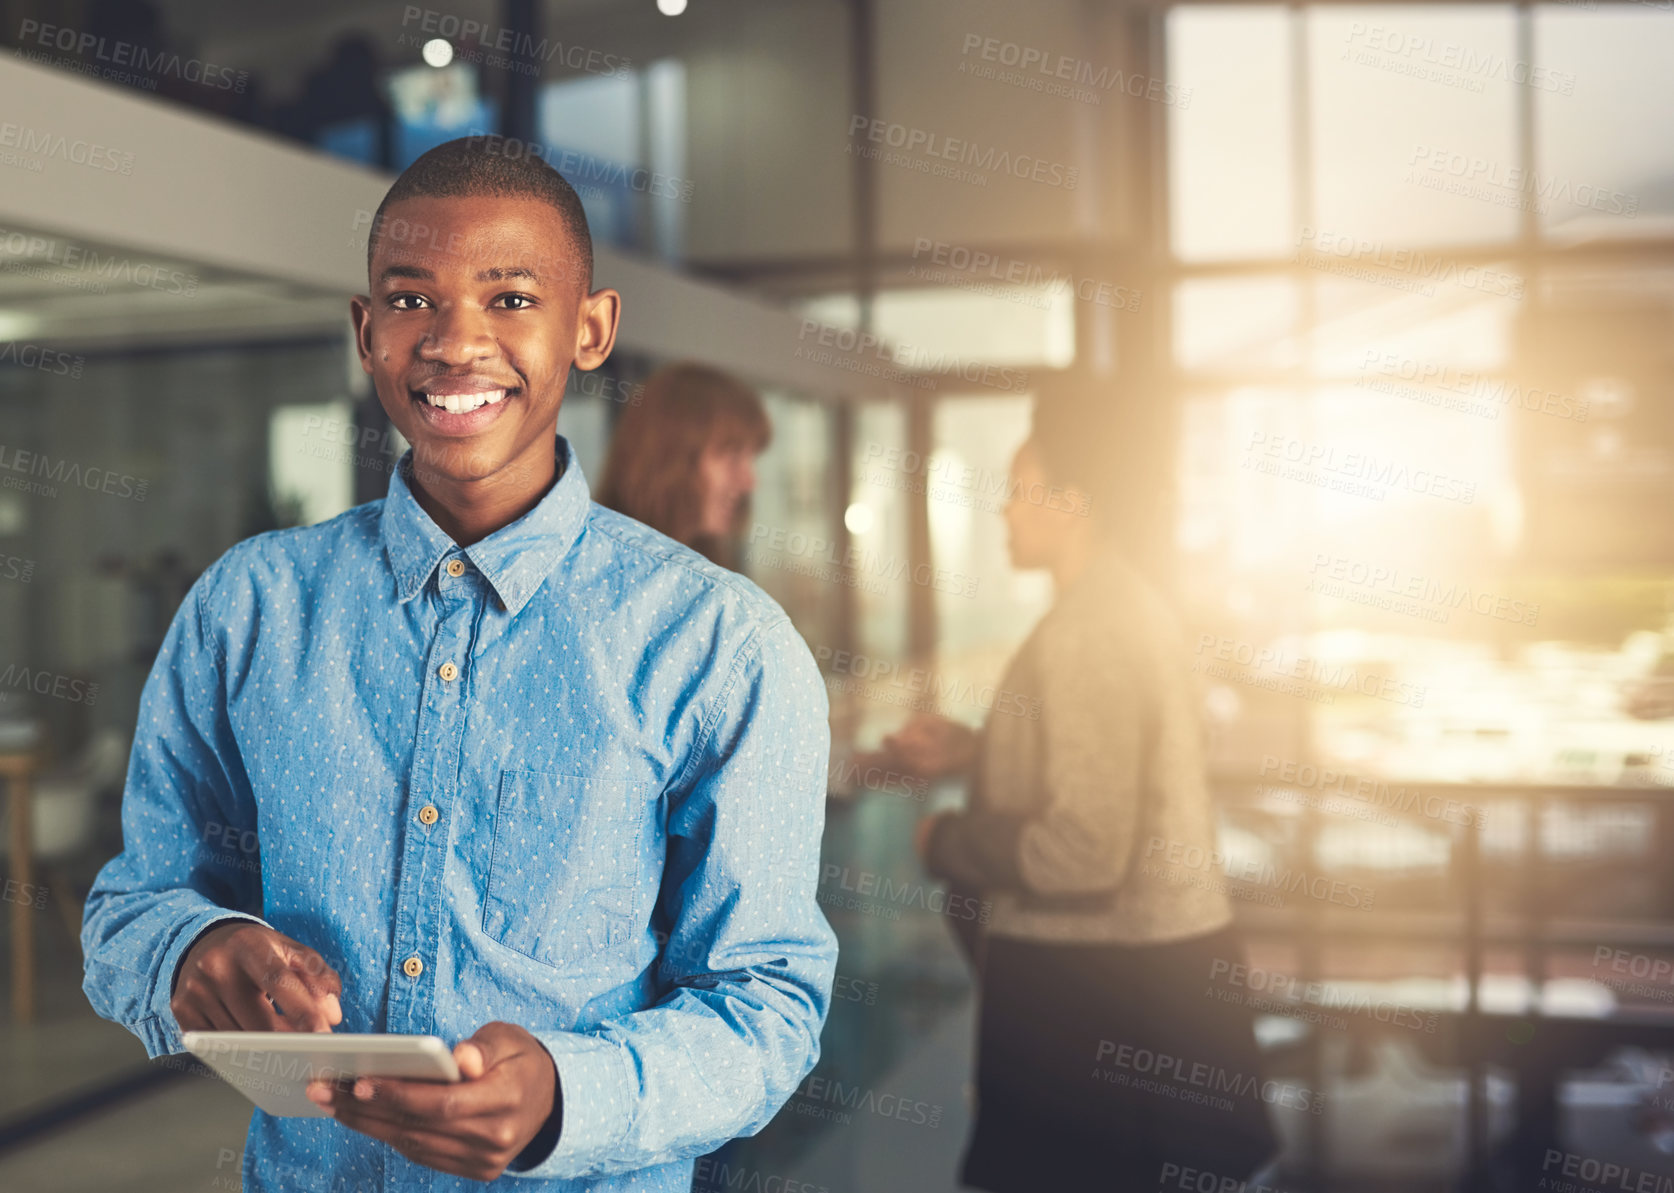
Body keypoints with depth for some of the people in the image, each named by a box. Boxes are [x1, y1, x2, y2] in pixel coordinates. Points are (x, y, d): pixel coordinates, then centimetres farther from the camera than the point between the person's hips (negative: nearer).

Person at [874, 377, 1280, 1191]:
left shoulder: (1083, 634, -21)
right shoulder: (1132, 605, 9)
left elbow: (1082, 852, -26)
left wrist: (946, 842, -11)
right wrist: (970, 751, 14)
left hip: (1096, 982, -9)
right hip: (1166, 951, 10)